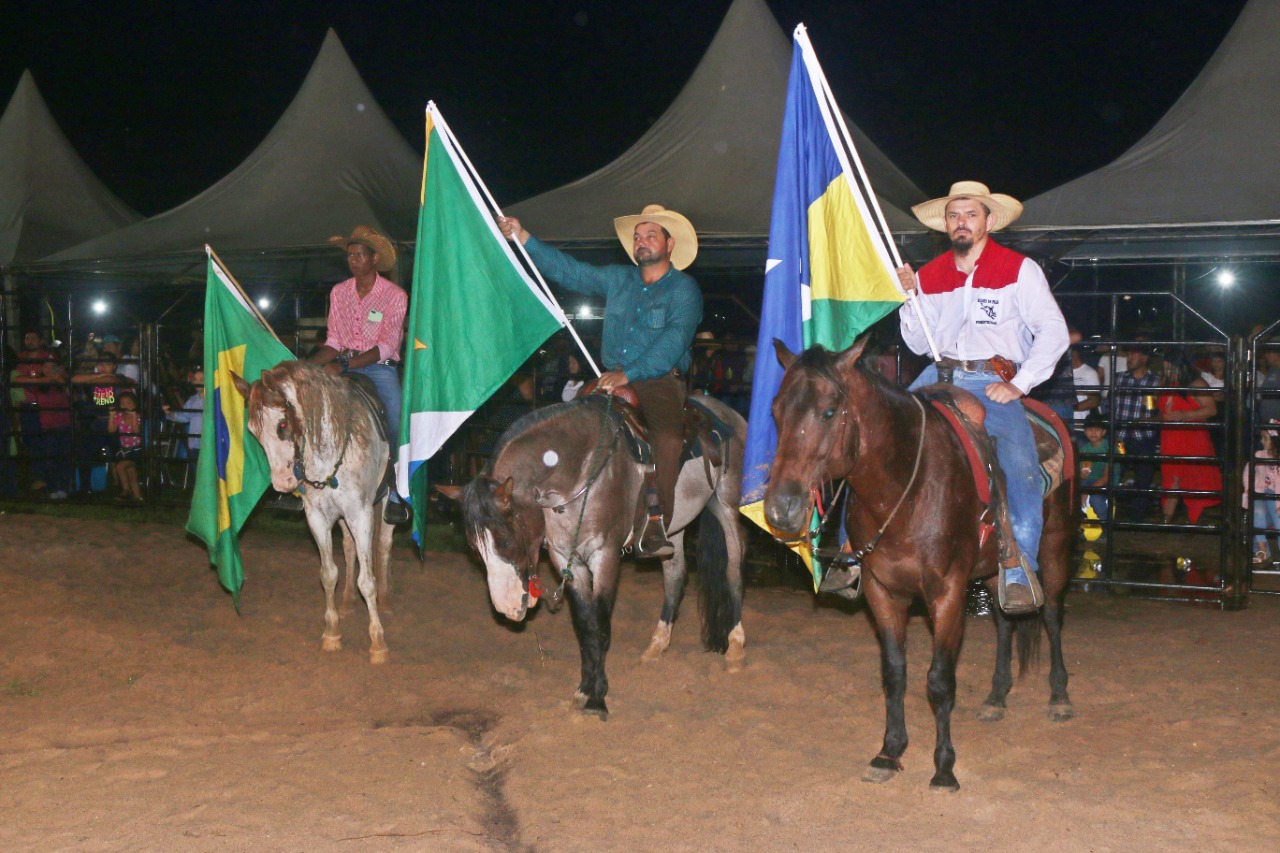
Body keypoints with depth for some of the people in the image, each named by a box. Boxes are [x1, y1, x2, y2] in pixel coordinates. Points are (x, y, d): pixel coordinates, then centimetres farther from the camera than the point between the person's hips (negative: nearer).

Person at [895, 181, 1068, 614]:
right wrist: (910, 297, 0)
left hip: (994, 381, -3)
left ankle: (1019, 574, -22)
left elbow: (1054, 331, -3)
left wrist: (1019, 385, -13)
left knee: (1019, 465, -26)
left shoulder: (1020, 269, 4)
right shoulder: (929, 275, 16)